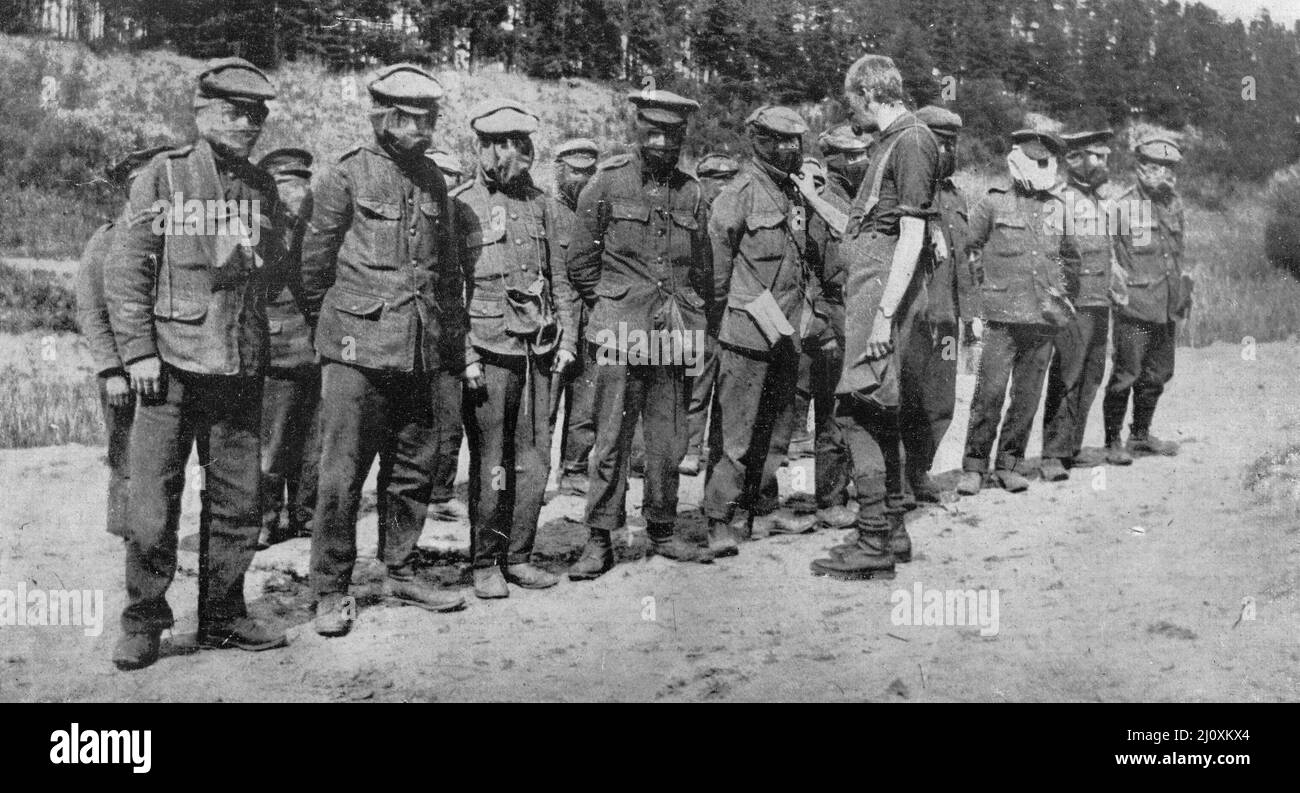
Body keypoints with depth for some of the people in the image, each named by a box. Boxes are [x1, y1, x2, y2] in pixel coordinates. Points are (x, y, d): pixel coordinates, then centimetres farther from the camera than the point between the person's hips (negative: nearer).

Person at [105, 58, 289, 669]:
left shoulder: (262, 188, 11)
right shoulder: (161, 178, -2)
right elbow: (124, 270, -3)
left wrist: (259, 352, 13)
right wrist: (138, 350, -10)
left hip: (241, 370, 4)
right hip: (172, 366, -4)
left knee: (238, 502, 8)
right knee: (153, 505, -3)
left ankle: (222, 617, 21)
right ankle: (143, 625, 12)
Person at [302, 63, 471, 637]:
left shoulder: (433, 182, 14)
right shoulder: (345, 177, -3)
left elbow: (449, 274, 19)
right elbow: (315, 264, 1)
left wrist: (459, 352, 18)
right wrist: (330, 329, 8)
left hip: (421, 353, 6)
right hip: (359, 350, -5)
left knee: (413, 472, 12)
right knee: (342, 475, -3)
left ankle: (401, 574, 25)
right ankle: (331, 592, 7)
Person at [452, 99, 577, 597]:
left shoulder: (538, 203, 13)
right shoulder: (459, 205, -3)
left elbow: (558, 276, 17)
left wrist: (567, 338, 9)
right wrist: (463, 352, -11)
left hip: (538, 350, 5)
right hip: (488, 349, -5)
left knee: (535, 458, 6)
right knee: (490, 462, -1)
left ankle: (518, 556, 18)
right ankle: (485, 563, 11)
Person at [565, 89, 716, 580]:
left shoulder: (692, 192, 12)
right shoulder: (609, 181, 2)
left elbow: (703, 268, 21)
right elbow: (580, 262, 5)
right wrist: (609, 307, 5)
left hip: (675, 334, 4)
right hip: (622, 332, -3)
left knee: (669, 441, 8)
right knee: (611, 438, -4)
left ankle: (662, 531, 21)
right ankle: (598, 541, 3)